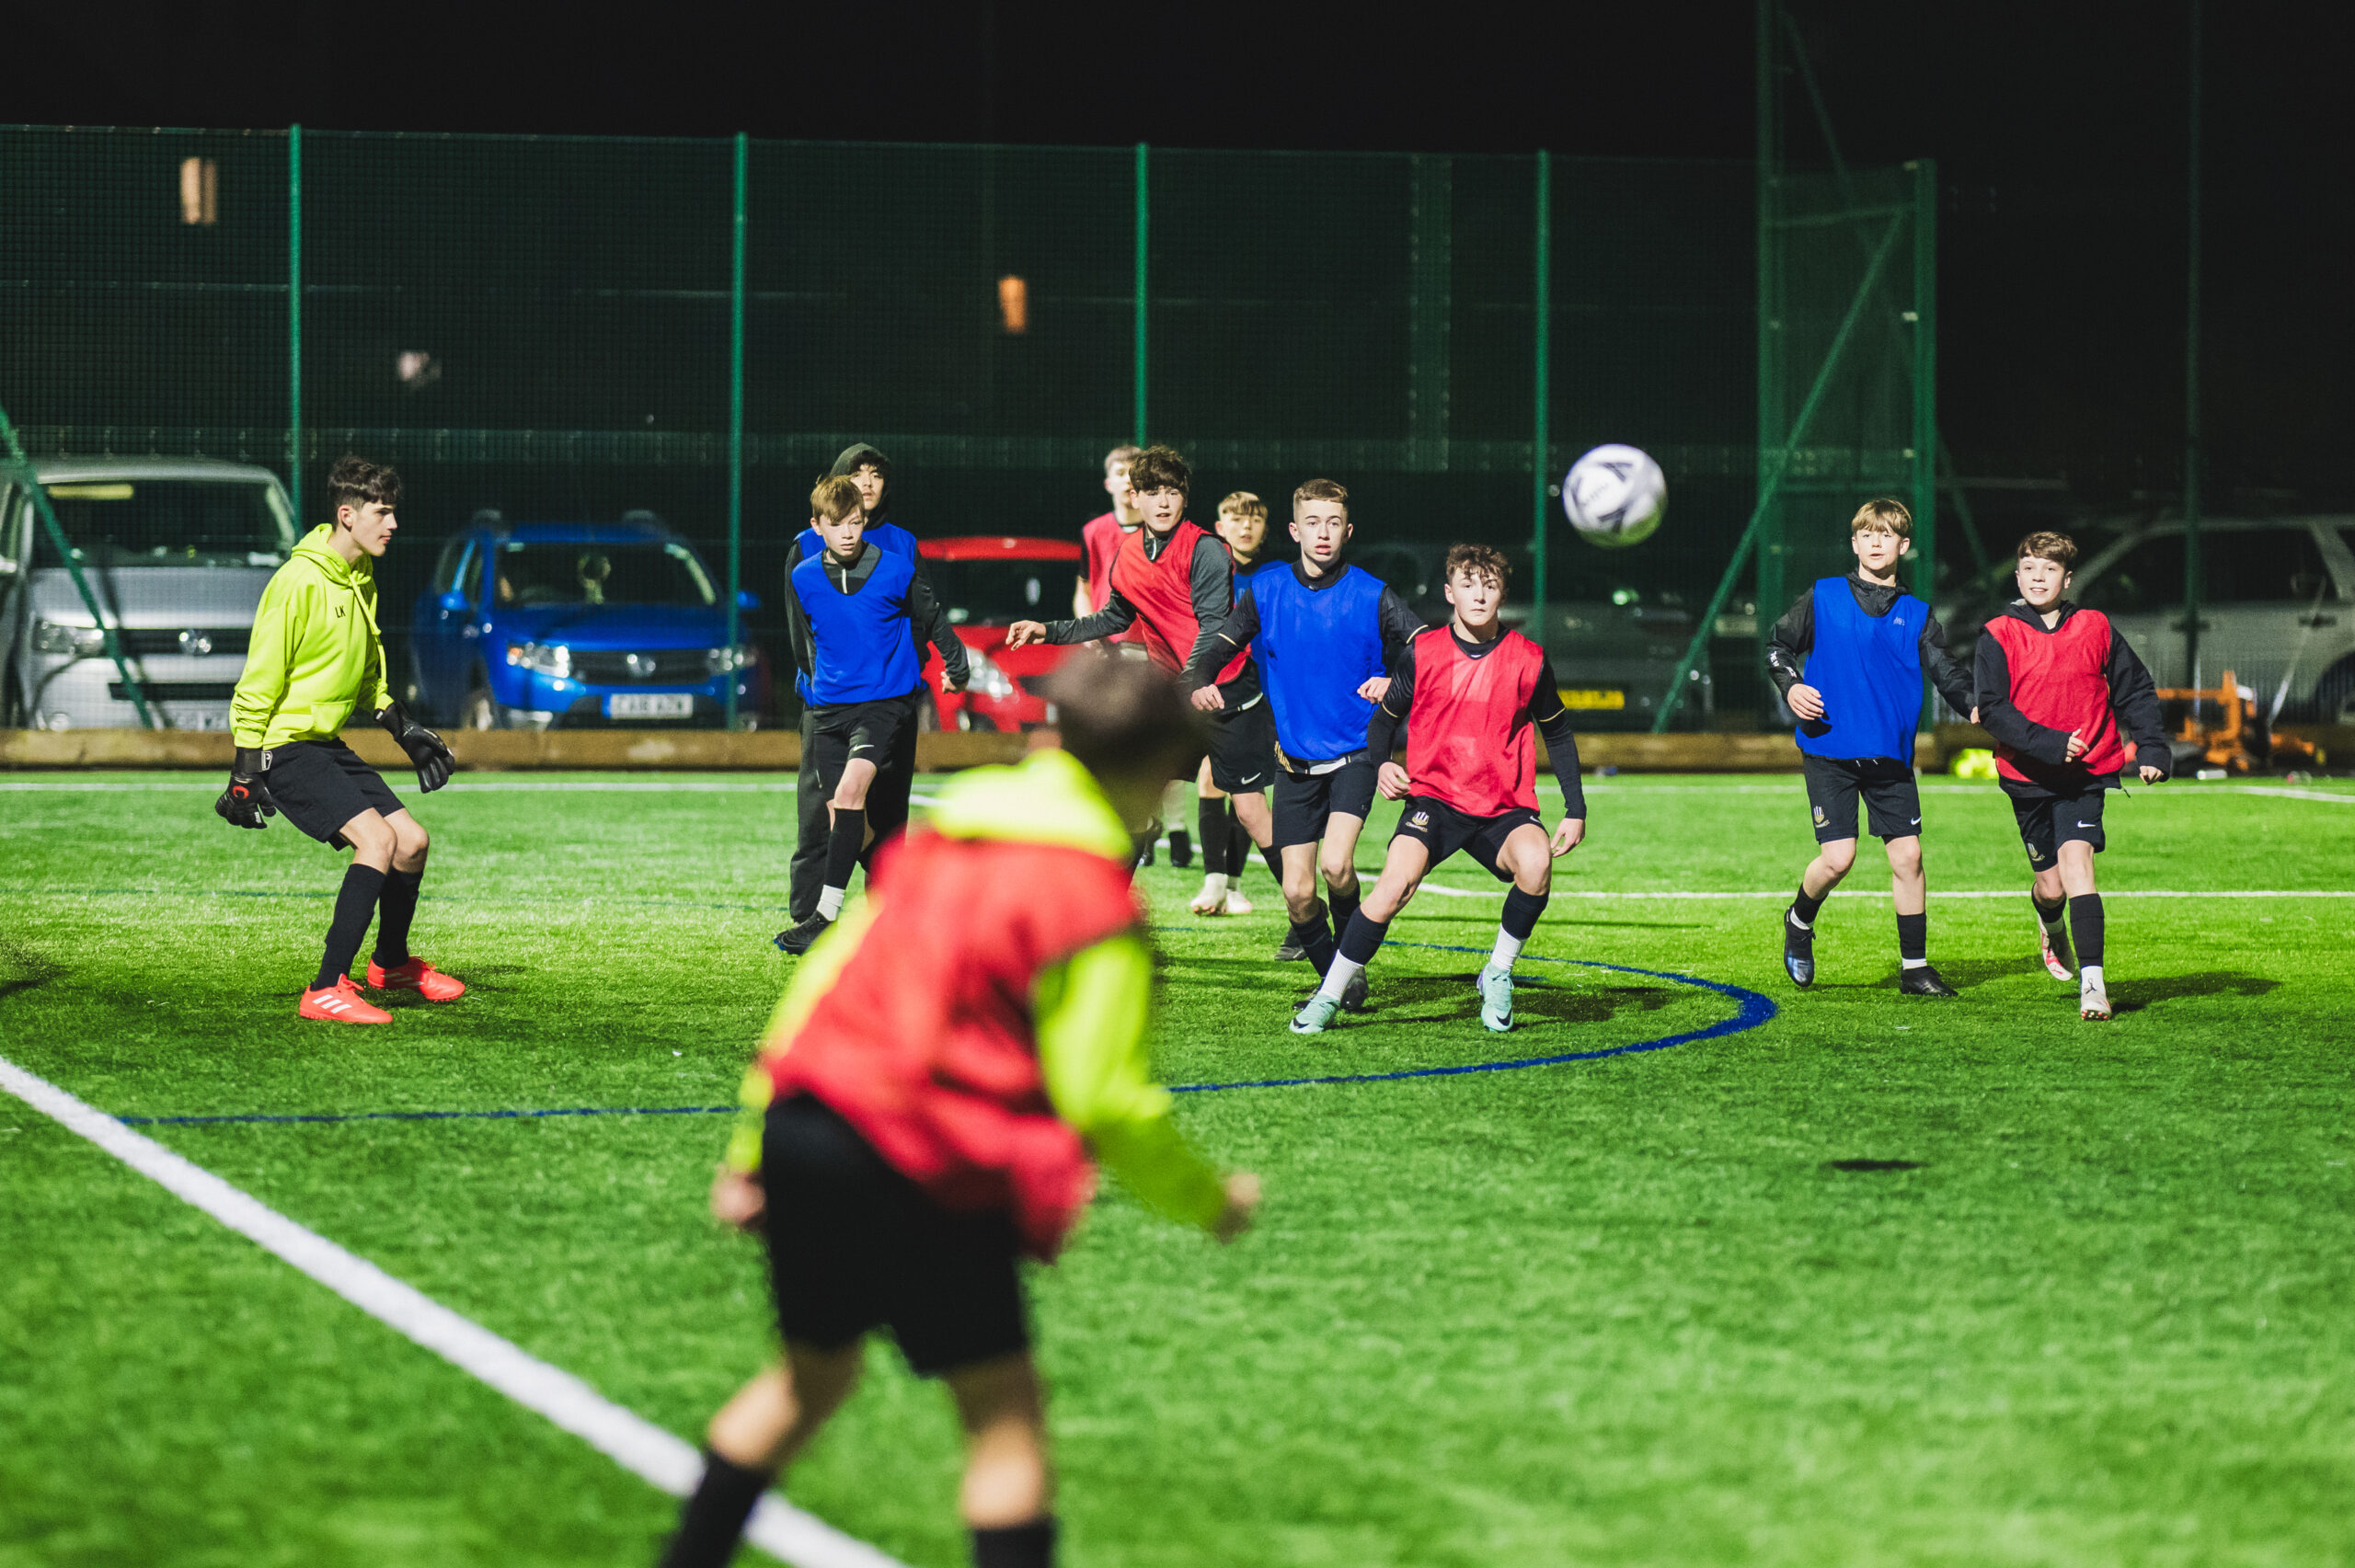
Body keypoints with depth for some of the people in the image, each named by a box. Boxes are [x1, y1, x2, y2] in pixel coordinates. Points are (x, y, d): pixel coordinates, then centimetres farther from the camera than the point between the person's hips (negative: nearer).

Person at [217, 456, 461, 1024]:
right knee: (378, 837, -24)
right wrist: (245, 772, -17)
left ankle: (391, 963, 35)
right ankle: (326, 991, -22)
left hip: (328, 744, 9)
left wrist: (405, 731, 22)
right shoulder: (299, 582, -19)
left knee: (412, 840, 9)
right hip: (284, 746, -9)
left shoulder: (362, 579, 10)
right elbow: (258, 682, -17)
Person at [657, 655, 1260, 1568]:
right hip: (921, 1166, -8)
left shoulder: (947, 831, 13)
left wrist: (751, 1148, 21)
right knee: (1006, 1411, 0)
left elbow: (827, 974, 16)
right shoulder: (1092, 903, -9)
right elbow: (1104, 1102, -11)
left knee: (813, 1376, 25)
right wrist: (1209, 1201, 4)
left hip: (803, 1122, 8)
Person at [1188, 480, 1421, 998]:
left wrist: (1394, 681, -31)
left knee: (1335, 863, -24)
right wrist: (1199, 681, -20)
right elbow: (1218, 648, 2)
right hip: (1296, 759, 3)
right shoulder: (1266, 591, 0)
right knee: (1298, 893, -3)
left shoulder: (1371, 596, -7)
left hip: (1355, 752, -3)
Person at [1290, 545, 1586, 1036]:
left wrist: (1575, 811, 8)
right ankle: (1329, 997, -12)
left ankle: (1498, 975, -8)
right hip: (1433, 798, -1)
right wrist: (1382, 764, -7)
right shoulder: (1422, 652, -1)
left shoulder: (1528, 660, 0)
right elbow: (1385, 717, 13)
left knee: (1535, 862, -32)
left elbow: (1558, 734, 13)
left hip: (1505, 807, 1)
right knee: (1395, 882, -27)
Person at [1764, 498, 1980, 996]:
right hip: (1829, 749, -2)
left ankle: (1914, 967, 11)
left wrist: (1974, 706, -16)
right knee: (1837, 858, -11)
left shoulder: (1917, 616, 9)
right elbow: (1777, 645, 11)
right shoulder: (1823, 598, 5)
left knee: (1907, 856, -1)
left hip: (1890, 756, 2)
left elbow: (1946, 673, 3)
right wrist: (1790, 685, -9)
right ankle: (1800, 922, 21)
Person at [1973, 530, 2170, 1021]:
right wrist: (2050, 744, -23)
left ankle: (2092, 980, -25)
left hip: (2087, 774, -1)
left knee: (2076, 860, -20)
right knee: (2050, 885, 7)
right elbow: (1992, 708, -12)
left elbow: (2135, 690, 10)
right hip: (2028, 776, 1)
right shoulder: (1999, 637, -3)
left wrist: (2151, 750, 0)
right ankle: (2052, 927, 46)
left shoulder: (2095, 629, 2)